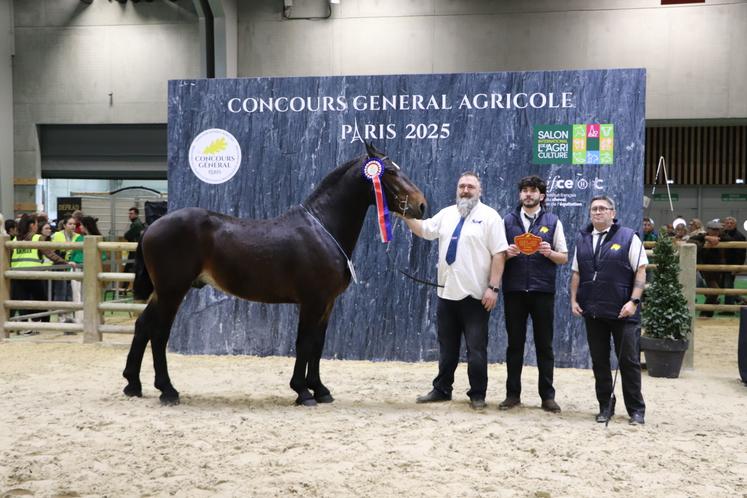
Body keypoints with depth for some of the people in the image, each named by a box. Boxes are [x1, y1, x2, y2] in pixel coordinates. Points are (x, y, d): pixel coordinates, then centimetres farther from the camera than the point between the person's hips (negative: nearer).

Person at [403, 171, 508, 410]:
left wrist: (493, 287, -16)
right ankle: (441, 389, 25)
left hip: (475, 295, -5)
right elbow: (423, 230, 16)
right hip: (447, 293, 5)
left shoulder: (490, 216, -5)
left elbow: (499, 254, -10)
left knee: (476, 348, 2)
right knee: (447, 347, 15)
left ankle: (477, 395, 13)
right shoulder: (446, 214, 11)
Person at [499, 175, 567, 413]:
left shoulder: (552, 222, 7)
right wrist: (507, 253, -11)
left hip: (542, 290, -1)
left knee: (544, 344, 5)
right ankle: (513, 394, 15)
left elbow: (564, 257, 7)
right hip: (514, 290, 1)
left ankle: (547, 396, 13)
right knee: (515, 343, 7)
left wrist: (549, 252, -14)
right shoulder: (508, 220, 10)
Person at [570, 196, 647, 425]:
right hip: (593, 311, 4)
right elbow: (577, 273, 15)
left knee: (629, 361, 1)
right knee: (599, 361, 9)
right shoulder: (582, 239, 11)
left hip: (622, 312, -4)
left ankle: (636, 409, 12)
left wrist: (634, 301, -14)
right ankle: (605, 406, 20)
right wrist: (574, 299, 4)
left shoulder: (628, 237, -2)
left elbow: (640, 271, -5)